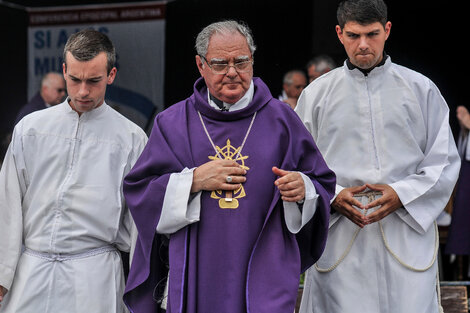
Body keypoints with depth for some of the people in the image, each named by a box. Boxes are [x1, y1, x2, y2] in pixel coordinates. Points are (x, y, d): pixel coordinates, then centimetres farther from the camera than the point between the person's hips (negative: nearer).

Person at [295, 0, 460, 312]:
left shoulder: (421, 90, 8)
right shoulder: (317, 94, 10)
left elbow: (444, 161, 6)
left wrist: (401, 195, -9)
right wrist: (333, 196, -9)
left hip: (407, 234, 0)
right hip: (339, 241, 0)